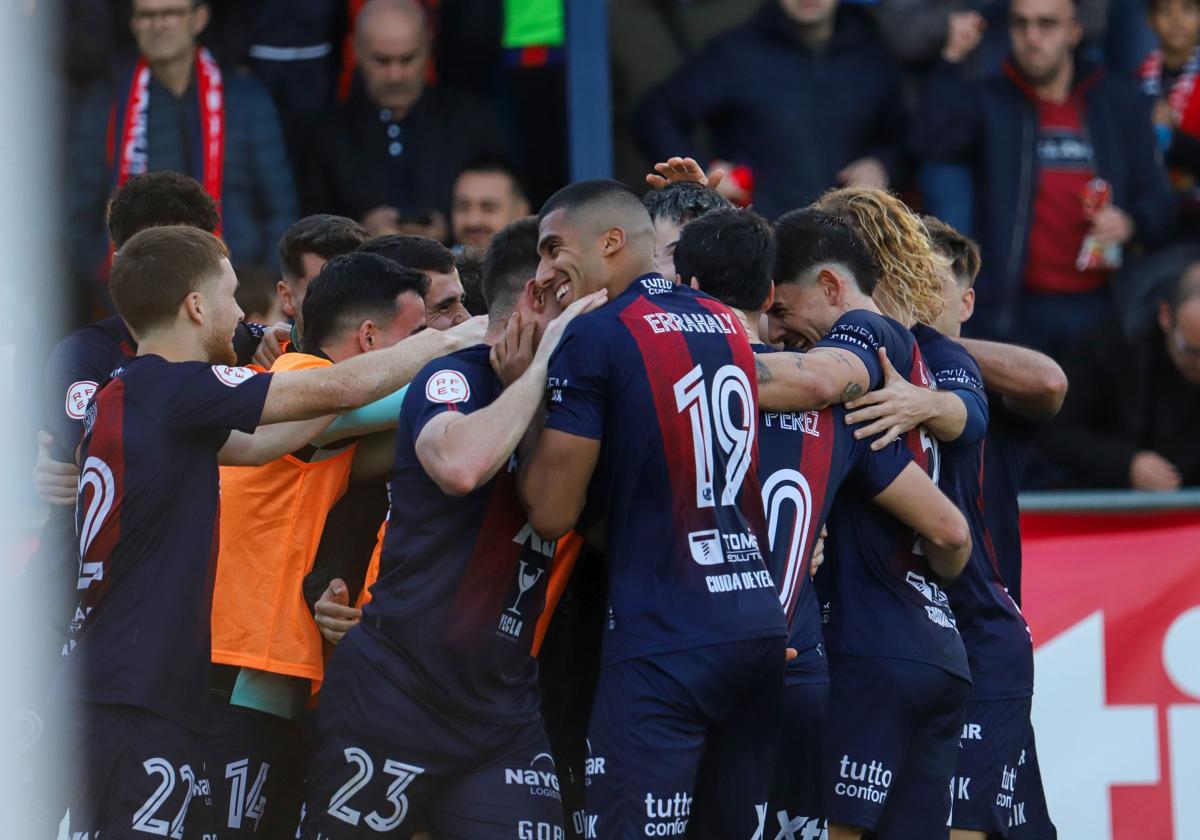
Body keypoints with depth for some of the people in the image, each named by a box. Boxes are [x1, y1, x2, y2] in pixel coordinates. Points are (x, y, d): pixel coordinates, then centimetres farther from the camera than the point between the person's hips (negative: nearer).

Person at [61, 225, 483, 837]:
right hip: (136, 698, -9)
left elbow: (254, 444, 21)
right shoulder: (176, 390, -11)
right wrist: (443, 342, 6)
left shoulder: (116, 397, 15)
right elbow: (338, 389, -8)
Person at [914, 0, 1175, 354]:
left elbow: (1157, 199, 13)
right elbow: (931, 142, -14)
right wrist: (951, 61, -18)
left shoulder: (1119, 103, 11)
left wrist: (1130, 222, -9)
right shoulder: (988, 102, 6)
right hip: (1013, 310, -1)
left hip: (1097, 308, 1)